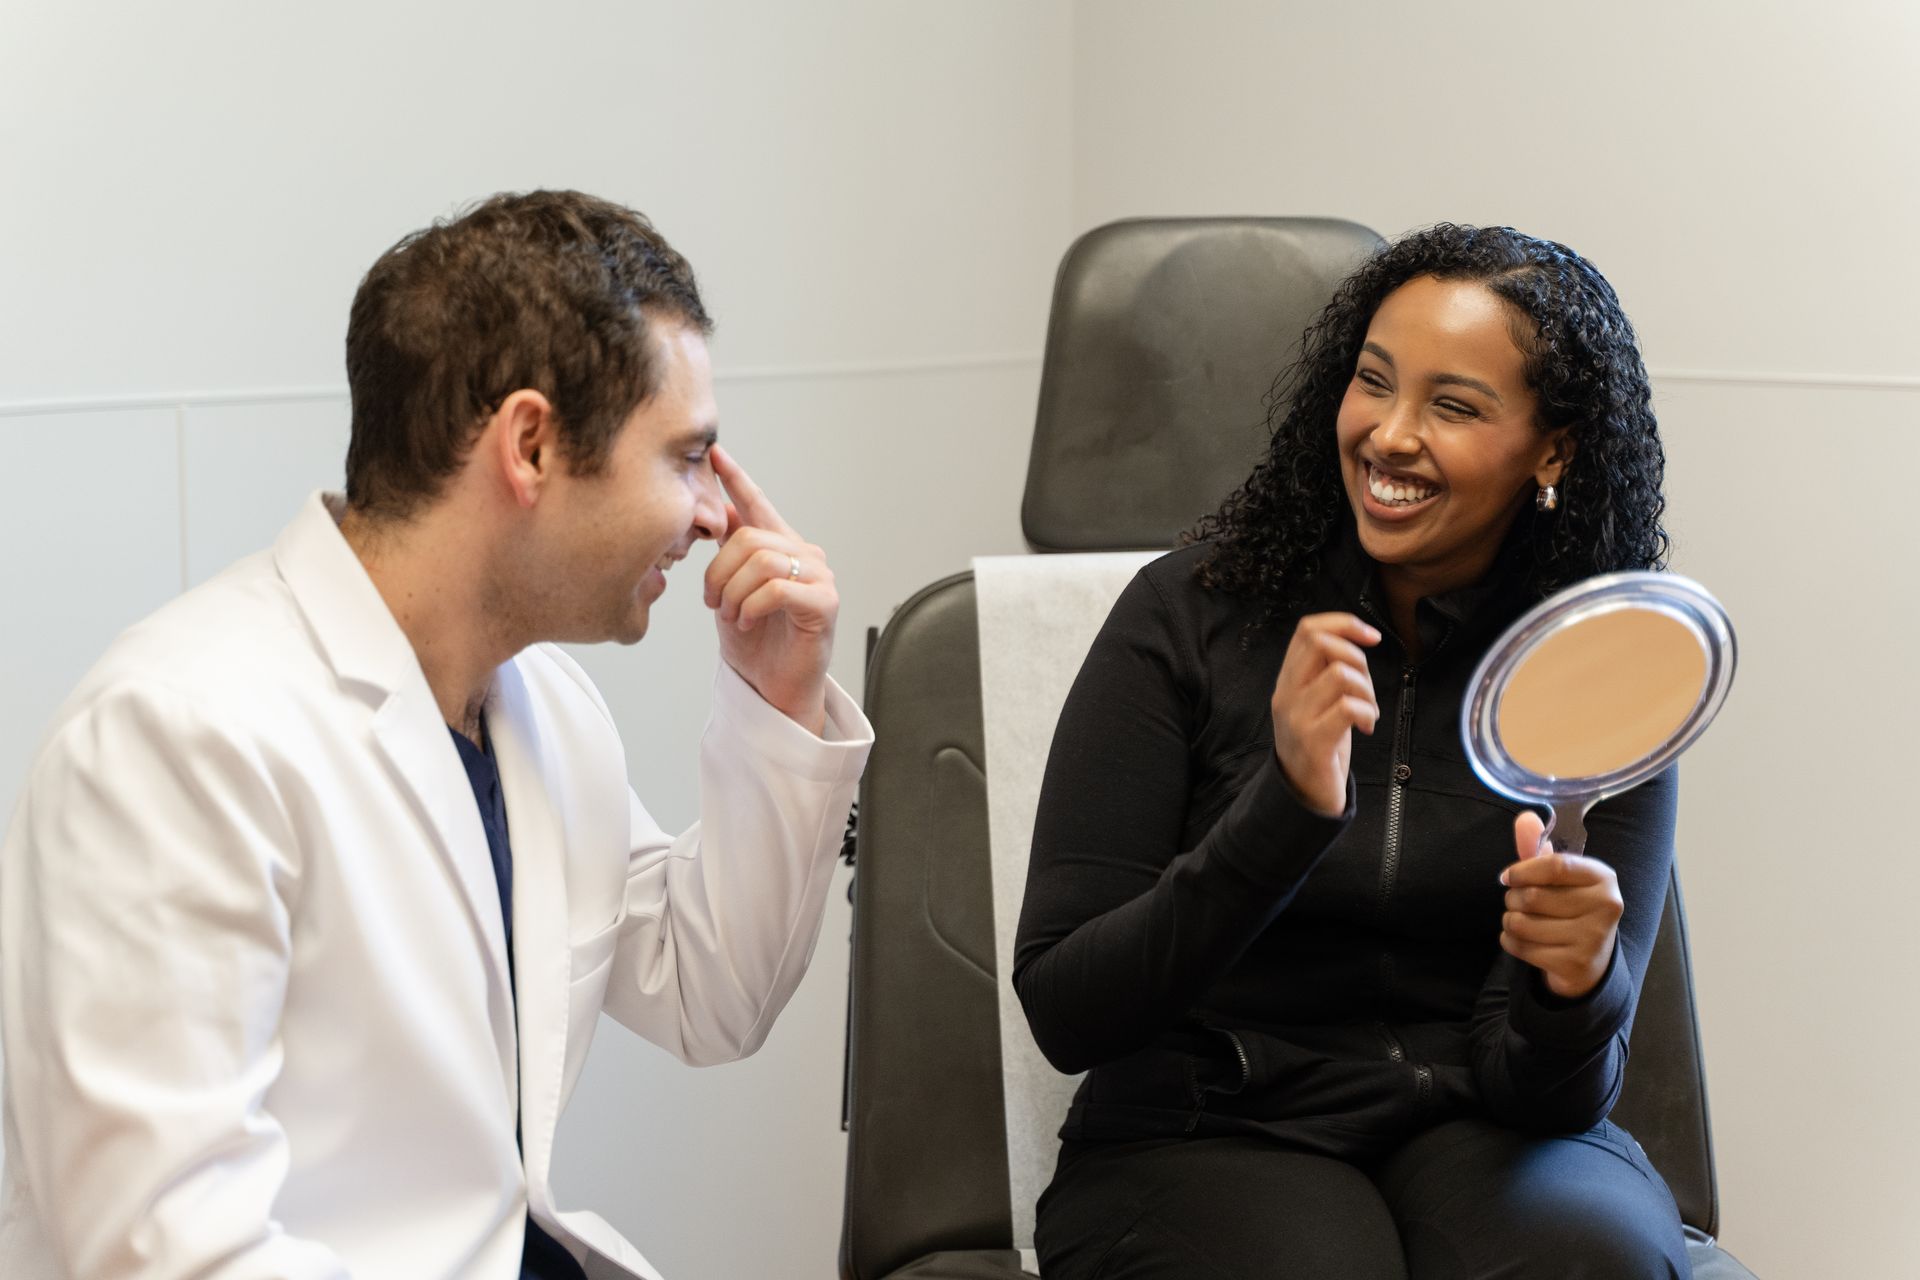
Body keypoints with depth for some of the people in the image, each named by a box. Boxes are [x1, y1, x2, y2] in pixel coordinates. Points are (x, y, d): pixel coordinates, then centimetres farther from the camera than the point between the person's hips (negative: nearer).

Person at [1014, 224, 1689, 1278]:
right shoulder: (1188, 616, -6)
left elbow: (1537, 1086, -7)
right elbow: (1064, 1012, -13)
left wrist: (1574, 988, -31)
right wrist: (1290, 805, -26)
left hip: (1473, 1131, 2)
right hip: (1205, 1138, -2)